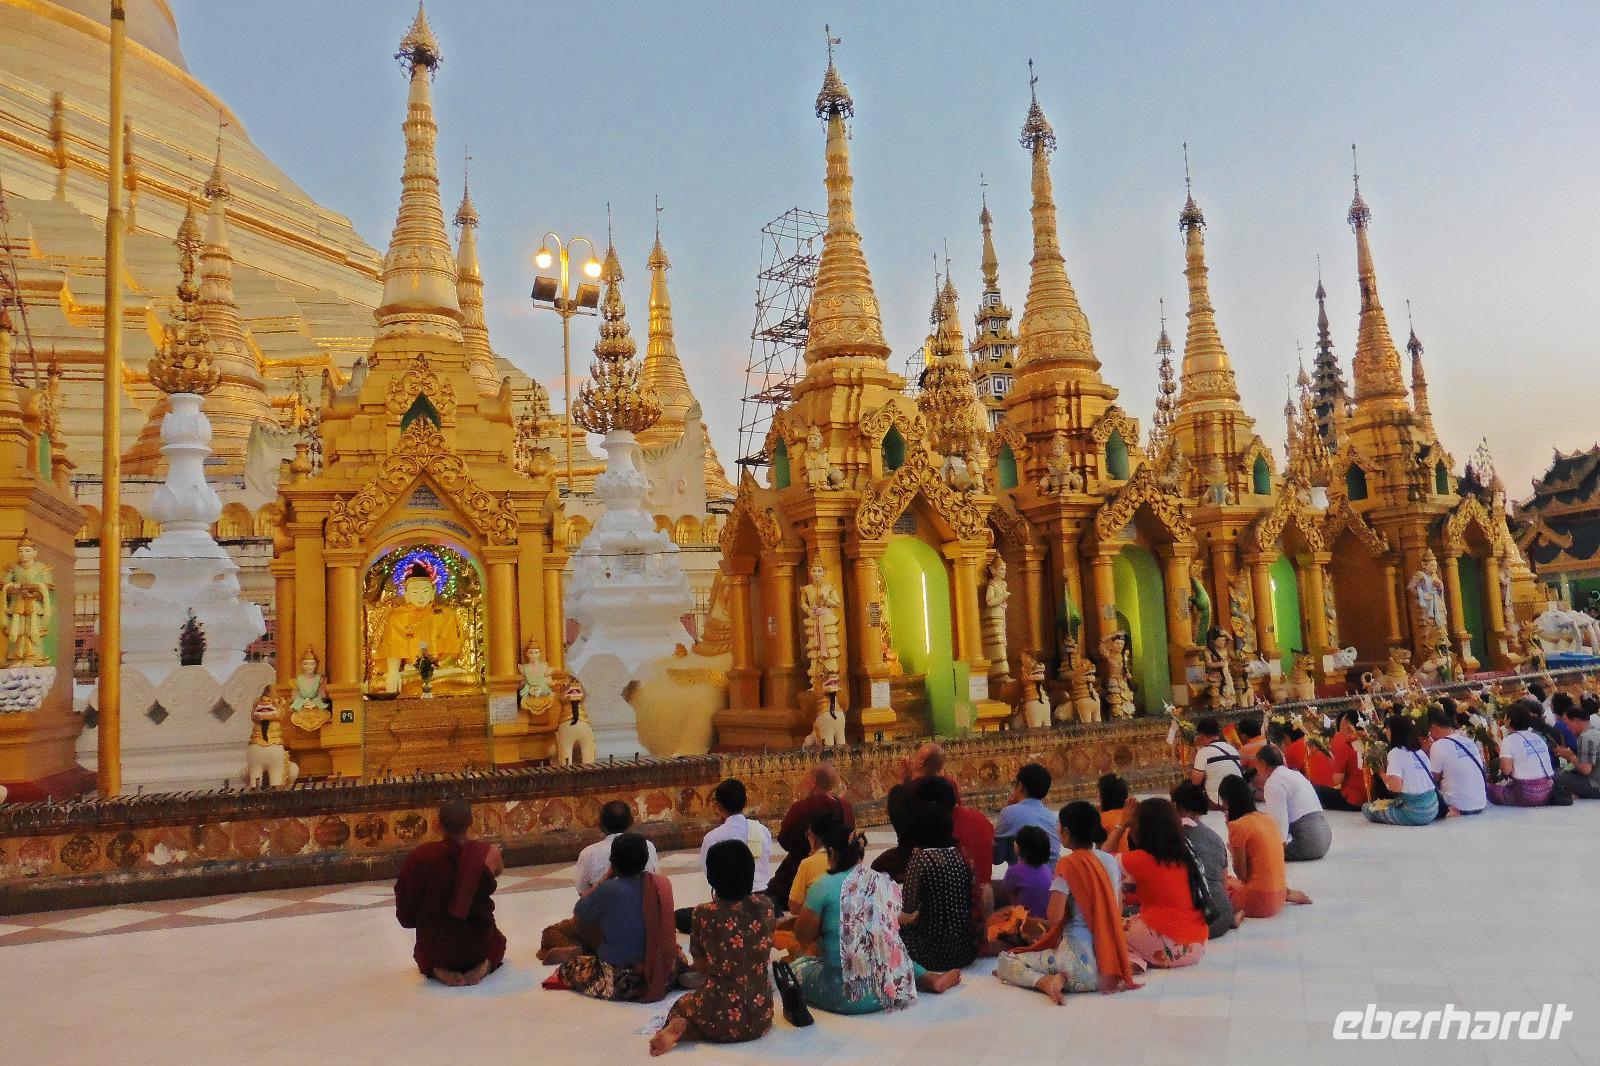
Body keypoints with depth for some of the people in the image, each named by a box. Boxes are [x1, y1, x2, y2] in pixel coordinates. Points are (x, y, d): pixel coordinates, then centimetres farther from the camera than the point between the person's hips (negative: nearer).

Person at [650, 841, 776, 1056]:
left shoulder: (704, 914, -14)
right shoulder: (765, 905, -6)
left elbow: (700, 968, 1)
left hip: (721, 1016, -2)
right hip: (761, 1016, 2)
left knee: (683, 1004, 31)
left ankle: (680, 1026, -2)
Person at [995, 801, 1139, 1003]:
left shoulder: (1067, 864, -12)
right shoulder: (1110, 860, 6)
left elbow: (1054, 917, -15)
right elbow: (1118, 910, 15)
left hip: (1080, 958, -7)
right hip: (1111, 963, 7)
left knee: (1005, 962, 6)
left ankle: (1046, 981, -17)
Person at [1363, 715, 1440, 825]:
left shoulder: (1395, 753, -12)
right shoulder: (1420, 751, 11)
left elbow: (1396, 787, -22)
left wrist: (1383, 774, -3)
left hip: (1414, 813, -7)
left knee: (1368, 808, 0)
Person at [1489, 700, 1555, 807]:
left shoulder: (1509, 740, -8)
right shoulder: (1538, 737, 12)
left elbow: (1507, 770, -15)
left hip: (1527, 794, -7)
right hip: (1548, 791, 7)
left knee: (1490, 788, 6)